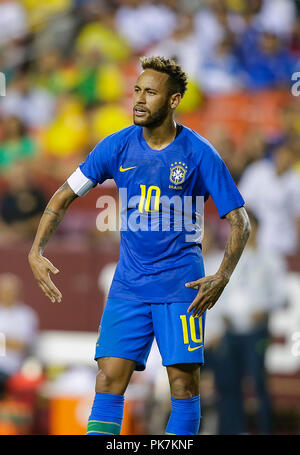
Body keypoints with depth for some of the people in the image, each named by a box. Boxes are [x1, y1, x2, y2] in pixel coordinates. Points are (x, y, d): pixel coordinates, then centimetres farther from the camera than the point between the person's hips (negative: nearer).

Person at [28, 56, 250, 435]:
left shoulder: (199, 154, -7)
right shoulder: (117, 147, 1)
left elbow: (238, 220, -4)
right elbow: (64, 196, 9)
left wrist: (222, 277, -18)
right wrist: (36, 251, -3)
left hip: (181, 287, -2)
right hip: (128, 286, 3)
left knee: (184, 382, -4)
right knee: (109, 380, -6)